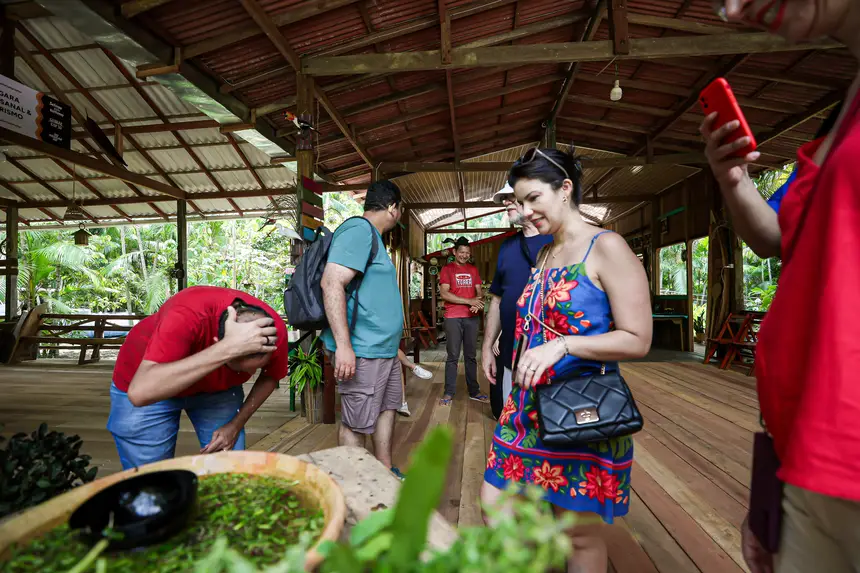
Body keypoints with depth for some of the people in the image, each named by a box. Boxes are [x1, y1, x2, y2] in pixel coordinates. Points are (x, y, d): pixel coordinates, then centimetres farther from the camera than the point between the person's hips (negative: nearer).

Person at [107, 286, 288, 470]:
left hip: (218, 388, 3)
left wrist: (237, 424, -14)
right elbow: (140, 393, -48)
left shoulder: (275, 330, -27)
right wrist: (227, 349, -55)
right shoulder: (187, 315, -38)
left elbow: (271, 376, -6)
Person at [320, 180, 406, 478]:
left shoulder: (372, 236, 18)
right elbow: (332, 283, -25)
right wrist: (343, 345, -28)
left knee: (388, 407, 20)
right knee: (356, 424, 2)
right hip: (362, 351, -11)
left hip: (384, 349, 11)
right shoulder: (358, 229, -14)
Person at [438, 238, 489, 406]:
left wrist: (477, 303, -13)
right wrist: (469, 301, -16)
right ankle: (449, 393, 9)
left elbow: (479, 291, 11)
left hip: (472, 317, 4)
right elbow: (444, 293, -11)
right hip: (453, 318, -4)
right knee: (453, 356, 0)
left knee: (471, 356, 10)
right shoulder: (447, 269, -1)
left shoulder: (473, 269, 13)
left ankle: (474, 391, 19)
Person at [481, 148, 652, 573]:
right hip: (529, 407, 7)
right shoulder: (544, 255, 11)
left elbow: (637, 341, -15)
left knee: (579, 535, 11)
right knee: (494, 504, 13)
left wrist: (564, 345, -25)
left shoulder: (607, 248, -11)